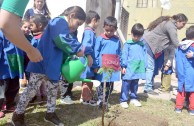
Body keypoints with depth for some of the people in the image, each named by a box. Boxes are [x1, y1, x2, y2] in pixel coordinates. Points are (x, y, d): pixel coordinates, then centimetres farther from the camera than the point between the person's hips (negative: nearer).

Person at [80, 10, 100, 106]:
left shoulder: (90, 31, 15)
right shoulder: (89, 32, -16)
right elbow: (85, 44, -30)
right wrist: (88, 55, -39)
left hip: (90, 60, 10)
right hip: (88, 60, -10)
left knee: (89, 80, 18)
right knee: (88, 79, 1)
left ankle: (86, 97, 30)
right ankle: (86, 98, 13)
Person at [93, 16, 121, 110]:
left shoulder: (117, 40, 7)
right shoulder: (100, 39, -5)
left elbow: (119, 54, 12)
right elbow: (96, 53, -6)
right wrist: (96, 65, -10)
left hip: (113, 67, 4)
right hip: (102, 67, -4)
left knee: (110, 85, 13)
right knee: (101, 84, 5)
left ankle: (105, 101, 27)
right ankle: (100, 100, 19)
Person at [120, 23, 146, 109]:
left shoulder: (142, 45, 9)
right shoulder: (127, 44, -4)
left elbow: (144, 56, 10)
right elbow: (124, 56, -6)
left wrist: (144, 67, 6)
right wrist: (123, 66, -11)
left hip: (138, 69, 4)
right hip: (129, 69, -4)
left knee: (135, 85, 16)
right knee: (126, 84, 0)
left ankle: (133, 98, 29)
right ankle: (123, 100, 8)